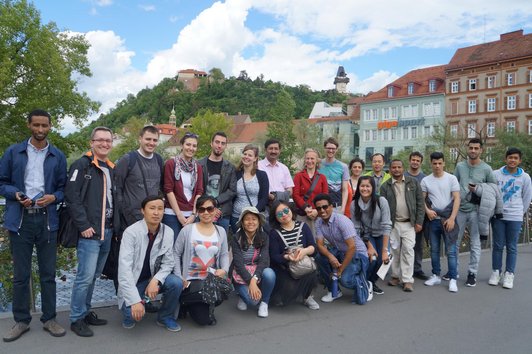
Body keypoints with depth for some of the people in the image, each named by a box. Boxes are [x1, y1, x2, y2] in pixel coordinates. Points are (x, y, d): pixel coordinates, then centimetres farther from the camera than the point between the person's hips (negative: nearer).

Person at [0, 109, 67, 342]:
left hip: (47, 220, 1)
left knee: (48, 273, 8)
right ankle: (21, 321, 23)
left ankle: (49, 319, 20)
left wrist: (53, 197, -12)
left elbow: (63, 188, 9)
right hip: (20, 220, 0)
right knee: (20, 274, 8)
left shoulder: (58, 156, 7)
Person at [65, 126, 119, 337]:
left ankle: (85, 312, 28)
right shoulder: (82, 165, -6)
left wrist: (116, 225, 10)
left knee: (94, 276, 15)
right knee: (85, 277, -5)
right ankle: (76, 319, 9)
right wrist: (84, 226, -18)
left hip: (107, 231, 7)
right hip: (90, 232, -7)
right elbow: (72, 197, -14)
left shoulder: (111, 169, 16)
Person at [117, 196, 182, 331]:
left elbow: (168, 263, -3)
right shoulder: (131, 232, -22)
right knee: (135, 313, -26)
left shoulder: (168, 232, -9)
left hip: (152, 279, 4)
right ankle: (129, 312, 12)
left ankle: (165, 317, 3)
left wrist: (155, 280, -24)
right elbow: (124, 269, -27)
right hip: (132, 282, -3)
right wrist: (135, 300, -33)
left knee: (176, 283, -24)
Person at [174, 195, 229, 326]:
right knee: (203, 319, -14)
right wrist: (179, 277, -10)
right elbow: (176, 253, -3)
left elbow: (224, 254, 9)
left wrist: (224, 269, -11)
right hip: (191, 280, -4)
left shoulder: (221, 231, 5)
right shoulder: (187, 229, -6)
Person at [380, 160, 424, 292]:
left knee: (408, 250, -4)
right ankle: (396, 276, 23)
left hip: (409, 223, -1)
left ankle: (407, 280, 3)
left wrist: (419, 221, -3)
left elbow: (420, 203, 3)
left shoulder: (413, 183, 4)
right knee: (394, 250, 8)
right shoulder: (385, 186, 3)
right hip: (393, 224, 1)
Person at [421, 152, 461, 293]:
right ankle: (436, 276, 23)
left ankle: (452, 279, 3)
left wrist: (452, 218, -13)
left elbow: (457, 199, -6)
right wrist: (427, 210, -13)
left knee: (451, 251, -3)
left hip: (448, 220, -3)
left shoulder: (451, 178, -2)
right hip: (433, 219, 3)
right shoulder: (425, 180, 4)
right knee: (434, 249, 12)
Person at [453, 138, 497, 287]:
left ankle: (472, 273, 14)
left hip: (476, 211, -2)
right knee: (455, 242, 9)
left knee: (475, 244, 4)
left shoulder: (486, 169, -1)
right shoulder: (460, 166, 6)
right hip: (460, 209, 3)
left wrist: (479, 190, -11)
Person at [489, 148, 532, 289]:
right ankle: (496, 272, 16)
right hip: (498, 216, 0)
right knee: (498, 246, 6)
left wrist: (520, 212, 13)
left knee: (511, 247, 4)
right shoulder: (496, 174, -3)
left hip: (515, 217, 0)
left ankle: (509, 274, 12)